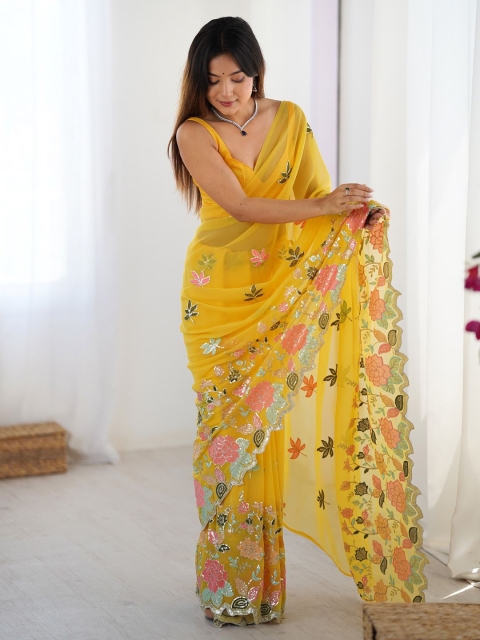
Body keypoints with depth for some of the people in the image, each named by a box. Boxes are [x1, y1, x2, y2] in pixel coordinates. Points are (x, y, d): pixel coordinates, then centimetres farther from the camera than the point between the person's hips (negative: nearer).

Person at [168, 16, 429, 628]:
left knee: (271, 427, 2)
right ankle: (227, 584, 11)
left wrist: (360, 214, -21)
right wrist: (322, 206, -25)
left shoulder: (289, 120, 5)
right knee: (227, 427, 0)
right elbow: (241, 206, -16)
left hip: (282, 297, 2)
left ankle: (261, 581, 13)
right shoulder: (194, 134, -5)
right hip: (219, 300, -2)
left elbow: (321, 191, 1)